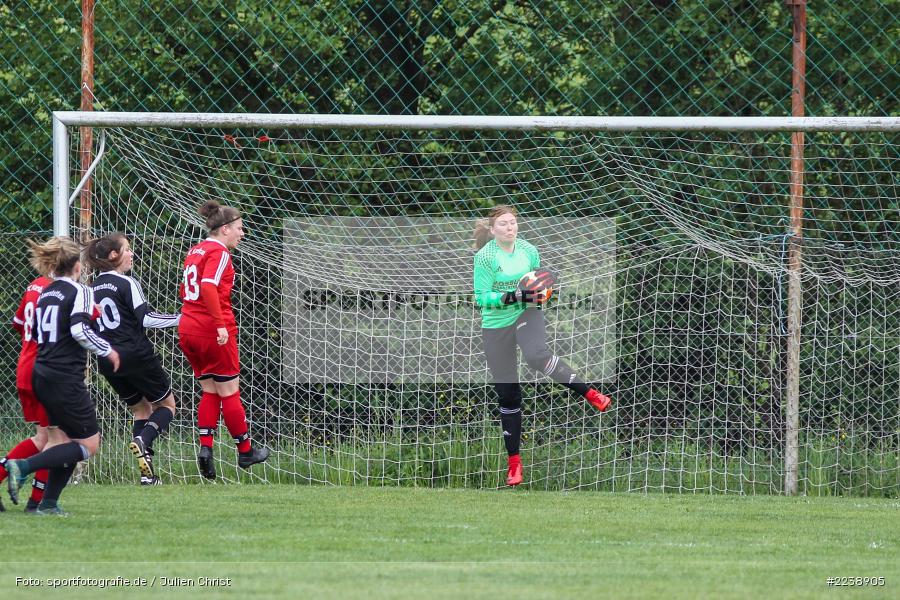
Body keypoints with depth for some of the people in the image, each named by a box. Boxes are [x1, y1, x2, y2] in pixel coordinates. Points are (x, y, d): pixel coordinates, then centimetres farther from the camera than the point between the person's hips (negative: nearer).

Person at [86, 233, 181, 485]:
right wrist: (181, 318, -10)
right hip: (136, 356, -6)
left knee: (141, 409, 18)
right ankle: (143, 440, -20)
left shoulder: (92, 289, 10)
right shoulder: (127, 284, -10)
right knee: (167, 405, 10)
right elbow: (146, 318, -17)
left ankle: (147, 474, 5)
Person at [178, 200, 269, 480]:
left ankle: (205, 447, -1)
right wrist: (221, 324, -28)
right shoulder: (219, 253, -12)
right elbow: (208, 287, -26)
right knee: (229, 392, 4)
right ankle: (245, 451, 14)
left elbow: (185, 290, 23)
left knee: (210, 391, 13)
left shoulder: (195, 251, 14)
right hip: (213, 332, -8)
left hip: (188, 329, 8)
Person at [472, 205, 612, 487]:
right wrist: (513, 296, -26)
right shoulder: (485, 257, -11)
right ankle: (514, 461, 13)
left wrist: (540, 293, -7)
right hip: (496, 325, -1)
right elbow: (481, 297, -14)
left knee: (537, 355, -36)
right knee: (507, 394, 2)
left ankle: (590, 393, -25)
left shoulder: (529, 251, 1)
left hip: (527, 314, 1)